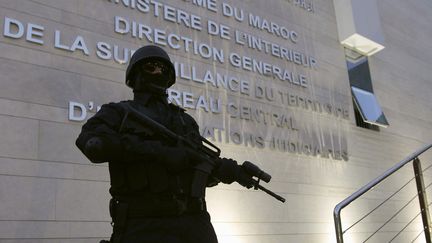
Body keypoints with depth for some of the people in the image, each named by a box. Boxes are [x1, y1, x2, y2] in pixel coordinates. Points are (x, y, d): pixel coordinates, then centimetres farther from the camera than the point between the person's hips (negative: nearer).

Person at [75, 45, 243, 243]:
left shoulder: (186, 120, 22)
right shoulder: (118, 112, 8)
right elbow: (92, 143, -14)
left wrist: (221, 168, -7)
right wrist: (159, 152, -21)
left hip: (193, 223, 5)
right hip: (144, 226, -4)